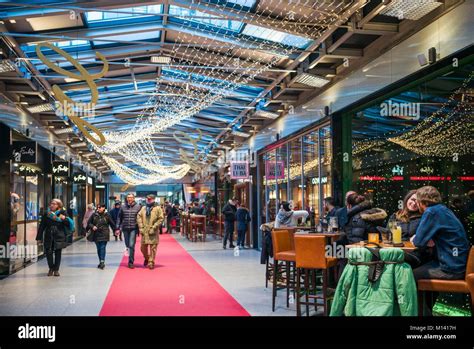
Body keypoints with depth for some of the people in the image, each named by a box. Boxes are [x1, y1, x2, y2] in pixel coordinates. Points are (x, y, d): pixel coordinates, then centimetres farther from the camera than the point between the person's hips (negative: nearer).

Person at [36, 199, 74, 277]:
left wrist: (64, 219, -16)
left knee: (58, 253, 2)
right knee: (48, 252, -6)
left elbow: (69, 224, 3)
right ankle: (51, 268, 14)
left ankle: (56, 269, 16)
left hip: (59, 237, -1)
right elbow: (42, 226, 9)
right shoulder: (46, 214, 7)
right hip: (48, 236, 1)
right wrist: (39, 237, 5)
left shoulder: (62, 213, 2)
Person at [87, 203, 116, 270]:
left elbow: (112, 223, 7)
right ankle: (100, 261, 20)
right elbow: (89, 223, 9)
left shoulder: (107, 215, -2)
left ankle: (102, 262, -13)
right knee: (98, 248, 10)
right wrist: (92, 226, -10)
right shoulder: (94, 215, 3)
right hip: (96, 234, 3)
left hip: (104, 234, -3)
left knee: (103, 248, -11)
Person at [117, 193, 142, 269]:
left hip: (133, 229, -3)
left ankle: (131, 262, -5)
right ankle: (130, 258, 30)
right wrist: (118, 228, 4)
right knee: (127, 245, 12)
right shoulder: (123, 207, 5)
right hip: (125, 228, 3)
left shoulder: (138, 207, -2)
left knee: (131, 245, -10)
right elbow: (119, 217, 9)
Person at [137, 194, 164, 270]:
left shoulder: (158, 208, -2)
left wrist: (153, 228, -13)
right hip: (144, 232, 4)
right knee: (143, 247, 10)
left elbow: (161, 218, -8)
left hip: (153, 232, -4)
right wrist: (141, 227, -2)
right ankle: (146, 258, 35)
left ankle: (151, 263, 7)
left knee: (153, 248, -2)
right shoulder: (143, 208, 11)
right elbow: (139, 217, 9)